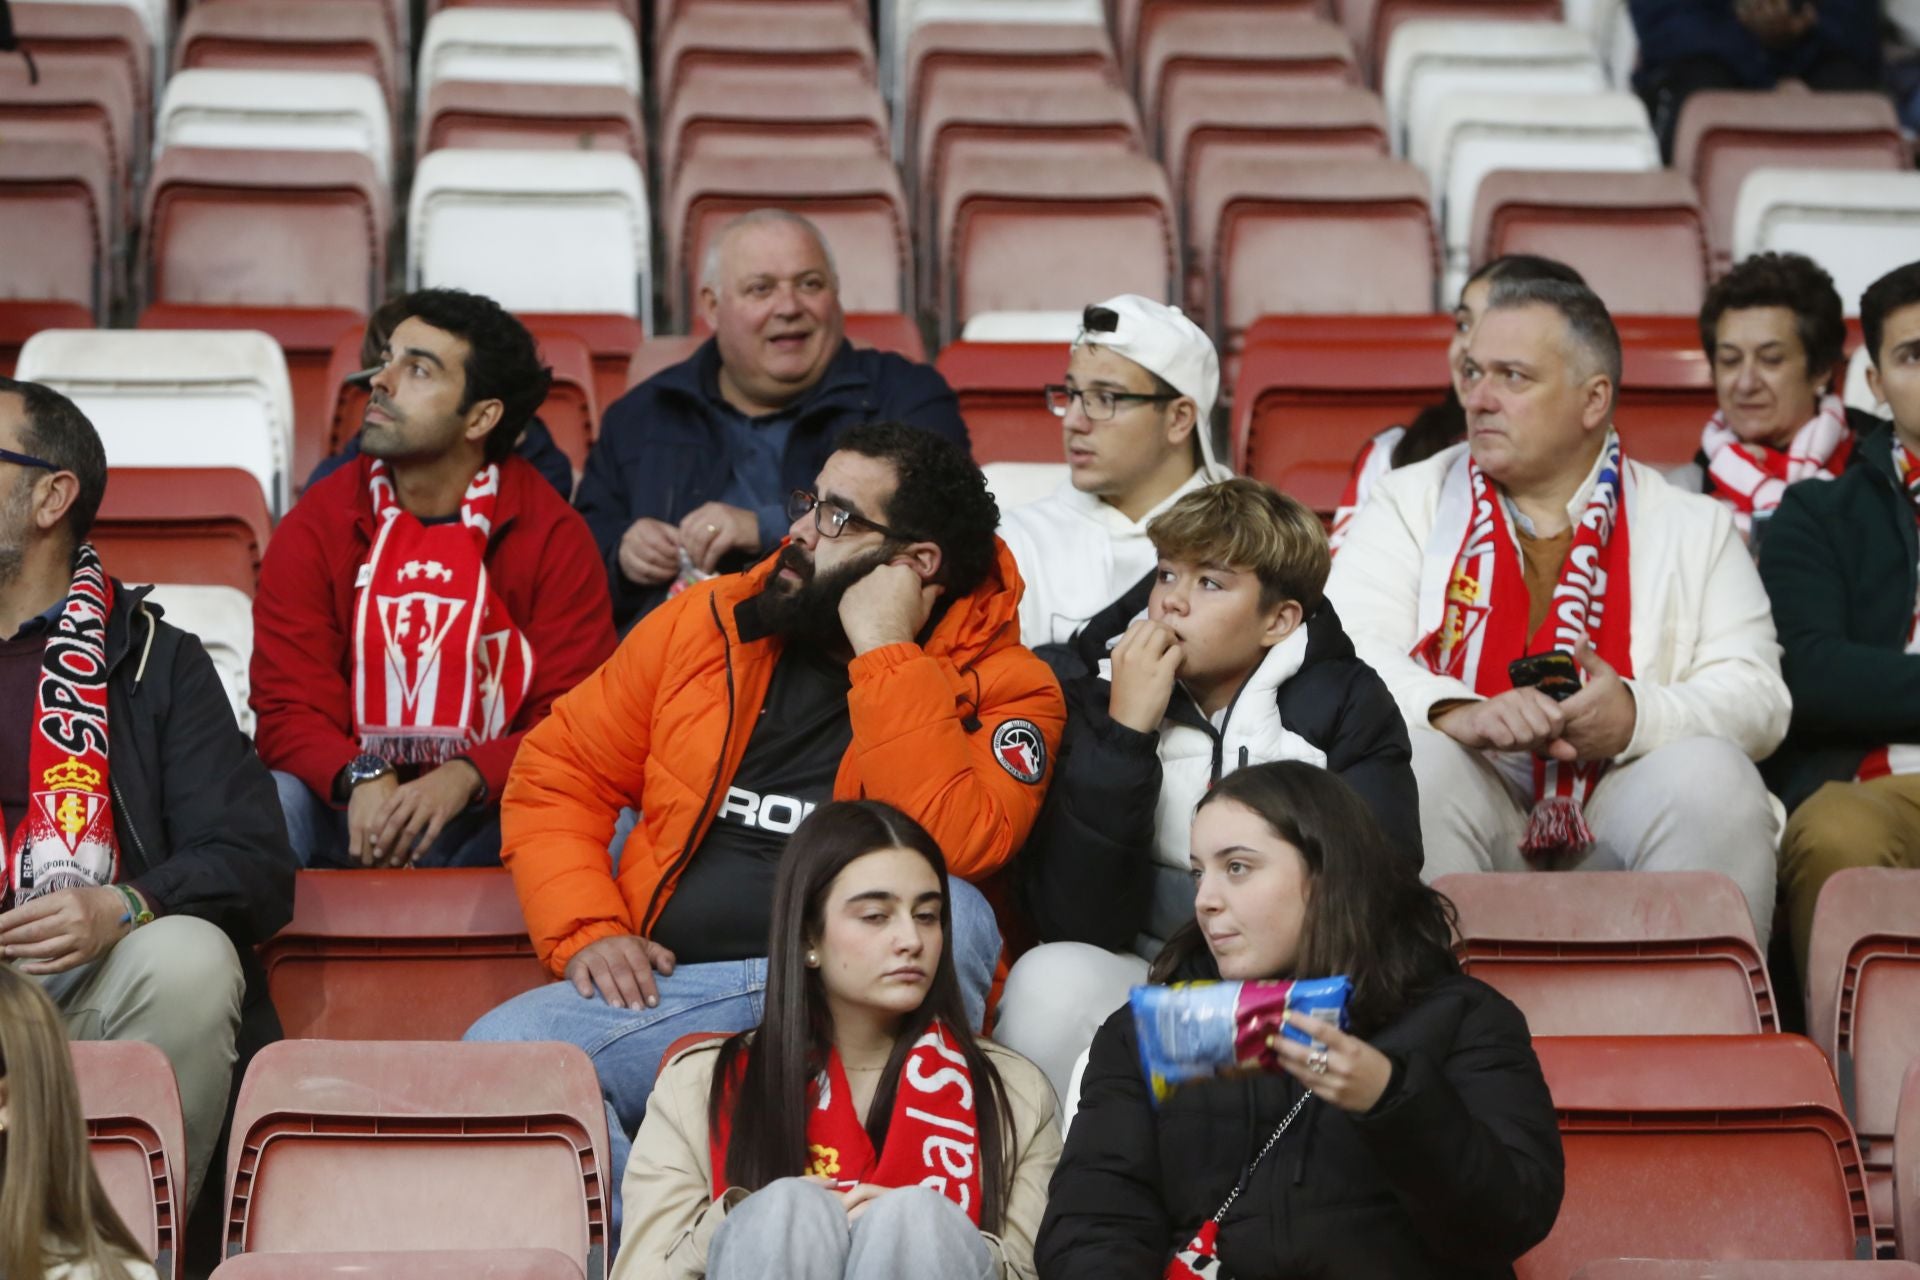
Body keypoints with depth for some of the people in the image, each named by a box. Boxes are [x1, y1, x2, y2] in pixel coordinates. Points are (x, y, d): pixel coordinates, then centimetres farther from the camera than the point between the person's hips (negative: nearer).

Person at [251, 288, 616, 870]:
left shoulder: (554, 535, -2)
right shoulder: (314, 527, 1)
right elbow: (288, 709, -5)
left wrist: (464, 779, -28)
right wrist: (361, 779, -29)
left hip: (492, 818, 0)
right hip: (350, 817, 0)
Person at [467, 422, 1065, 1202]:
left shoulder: (1003, 688, 0)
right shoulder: (707, 623, 12)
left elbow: (955, 849, -19)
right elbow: (556, 773, 15)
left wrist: (883, 650, -14)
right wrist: (586, 931, -2)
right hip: (670, 986, 3)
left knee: (952, 916, -34)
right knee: (498, 1056, -23)